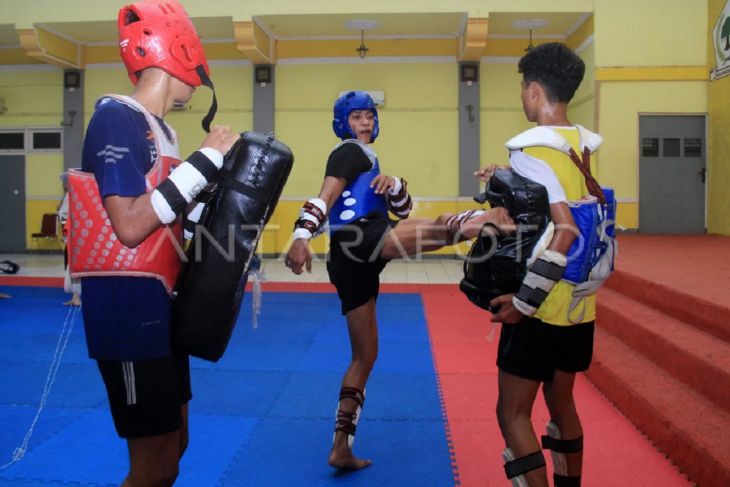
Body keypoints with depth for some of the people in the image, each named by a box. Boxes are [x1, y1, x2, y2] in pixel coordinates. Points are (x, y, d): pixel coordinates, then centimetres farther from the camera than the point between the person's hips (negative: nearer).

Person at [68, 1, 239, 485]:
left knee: (174, 445, 21)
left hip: (160, 310, 10)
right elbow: (130, 226, -24)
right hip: (129, 314, -10)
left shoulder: (160, 128, 13)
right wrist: (207, 158, -20)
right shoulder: (118, 118, -14)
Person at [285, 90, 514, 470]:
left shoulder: (366, 161, 31)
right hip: (360, 240, -9)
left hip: (351, 261, 9)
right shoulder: (350, 152, 5)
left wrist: (393, 185, -4)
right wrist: (301, 237, -27)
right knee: (441, 227, -29)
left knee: (365, 355, 12)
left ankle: (341, 447, 16)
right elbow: (324, 198, -13)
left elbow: (402, 210, 17)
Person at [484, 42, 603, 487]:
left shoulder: (531, 150, -18)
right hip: (578, 305, 8)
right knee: (561, 401, 22)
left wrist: (523, 300, -23)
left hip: (542, 309, -8)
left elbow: (566, 230, -27)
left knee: (513, 413, 5)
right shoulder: (580, 148, 7)